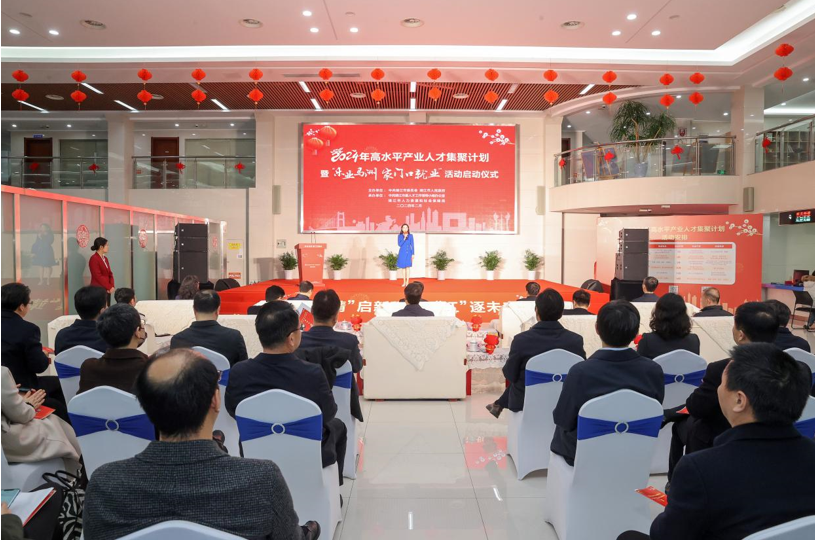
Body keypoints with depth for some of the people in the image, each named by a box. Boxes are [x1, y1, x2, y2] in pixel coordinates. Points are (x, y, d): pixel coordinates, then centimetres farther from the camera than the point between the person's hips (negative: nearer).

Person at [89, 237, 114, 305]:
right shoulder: (94, 259, -9)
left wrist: (112, 286, -2)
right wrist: (109, 287, -13)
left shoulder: (105, 259, 15)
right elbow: (98, 276, -15)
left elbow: (110, 274, 13)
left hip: (107, 290, 7)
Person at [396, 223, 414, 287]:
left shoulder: (410, 236, 1)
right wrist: (404, 238, -16)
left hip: (408, 253, -1)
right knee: (403, 267, 5)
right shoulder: (400, 236, 2)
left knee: (408, 267, -5)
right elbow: (399, 244, -7)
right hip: (402, 253, 1)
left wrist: (413, 254, -2)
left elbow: (412, 245, 2)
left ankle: (407, 282, -1)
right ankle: (404, 282, 12)